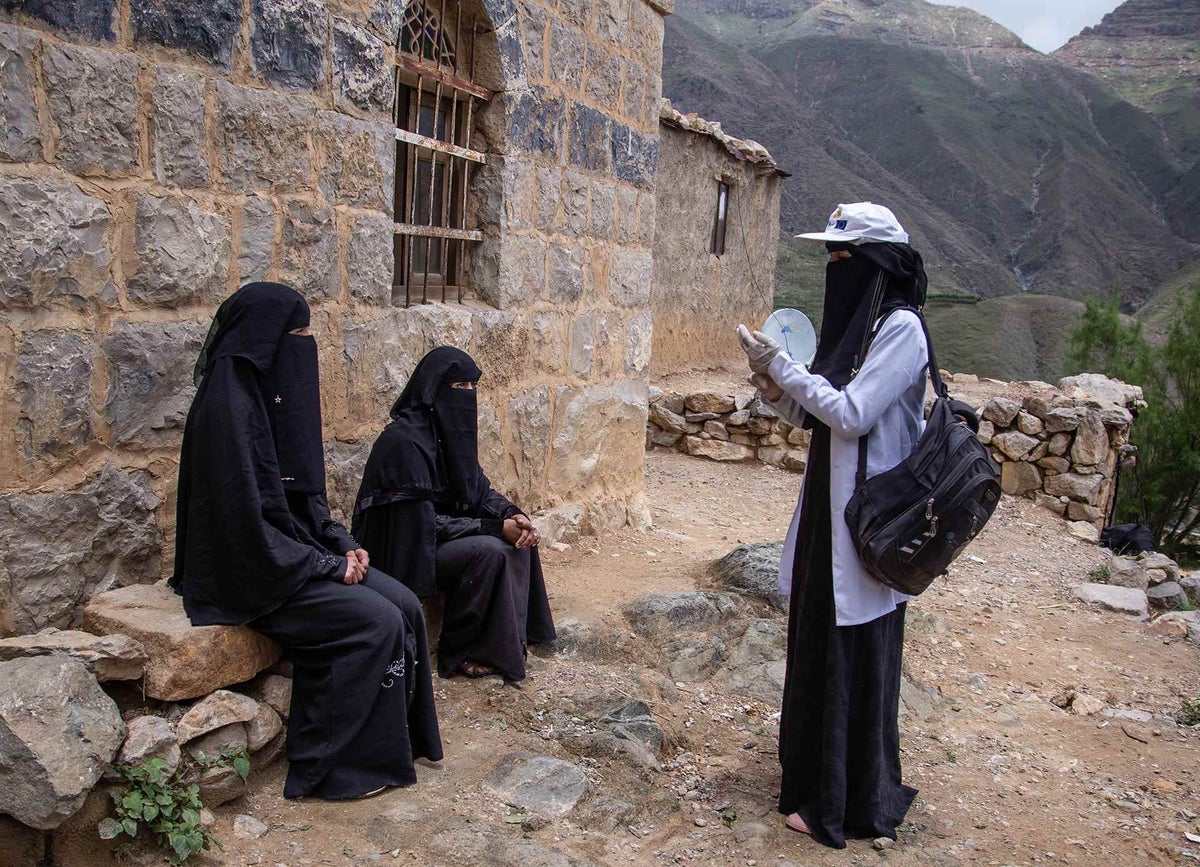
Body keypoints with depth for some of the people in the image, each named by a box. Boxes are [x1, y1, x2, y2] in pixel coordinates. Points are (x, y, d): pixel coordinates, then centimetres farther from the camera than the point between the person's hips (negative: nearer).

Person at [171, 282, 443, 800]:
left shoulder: (270, 393, 8)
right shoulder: (228, 406, -21)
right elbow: (245, 518, -23)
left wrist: (342, 544, 1)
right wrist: (328, 565, -16)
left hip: (295, 553, 8)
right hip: (253, 572, -8)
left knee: (404, 605, -4)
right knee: (376, 623, -17)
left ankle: (403, 738, 8)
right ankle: (335, 766, -2)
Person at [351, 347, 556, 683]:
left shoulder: (449, 430, 2)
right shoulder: (404, 441, -25)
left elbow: (479, 489, 8)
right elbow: (424, 523, -26)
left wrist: (513, 514, -13)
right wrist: (495, 527, -24)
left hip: (436, 536, 9)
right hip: (407, 552, -9)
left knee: (519, 537, 1)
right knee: (488, 551, -26)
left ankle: (514, 634, 10)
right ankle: (461, 652, -10)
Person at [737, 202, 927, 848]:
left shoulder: (901, 327, -15)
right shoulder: (854, 323, 12)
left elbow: (851, 415, -22)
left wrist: (782, 367, -16)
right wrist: (776, 390, -3)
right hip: (830, 508, 9)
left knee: (852, 653, 1)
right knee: (817, 638, 18)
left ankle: (847, 802, 16)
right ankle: (813, 759, 36)